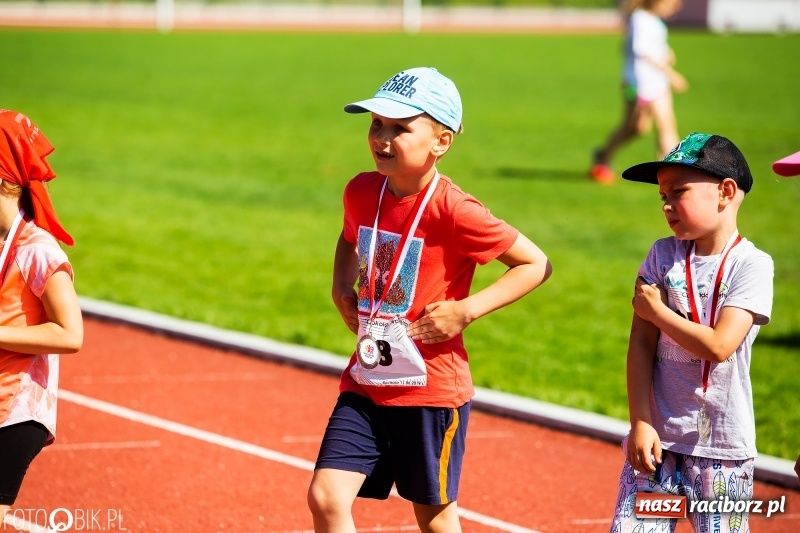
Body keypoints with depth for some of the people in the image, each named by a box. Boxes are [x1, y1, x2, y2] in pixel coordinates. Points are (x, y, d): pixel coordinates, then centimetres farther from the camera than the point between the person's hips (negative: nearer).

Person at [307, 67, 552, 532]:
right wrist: (342, 289, 7)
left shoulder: (453, 211, -18)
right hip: (366, 384, 5)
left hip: (431, 389, -5)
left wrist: (466, 310, -19)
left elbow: (536, 265, -13)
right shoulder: (362, 192, 1)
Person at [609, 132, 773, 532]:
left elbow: (718, 346, -18)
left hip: (722, 446, -3)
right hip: (659, 435, 3)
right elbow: (641, 345, 1)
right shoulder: (663, 256, 3)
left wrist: (657, 311, -8)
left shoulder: (752, 265, -8)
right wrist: (640, 422, -7)